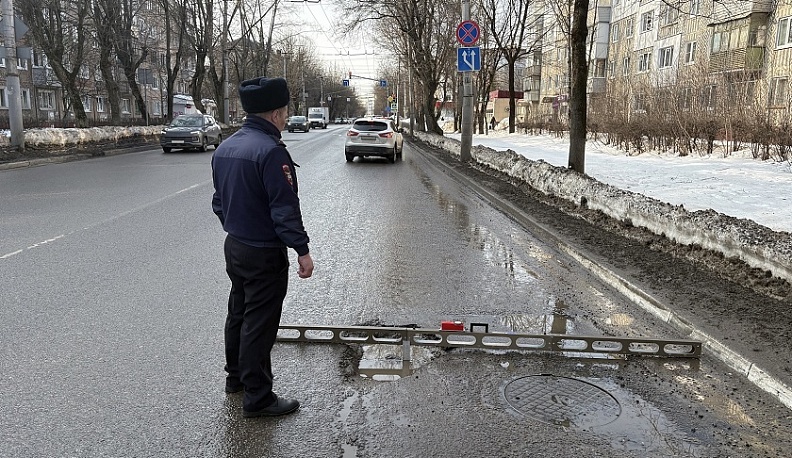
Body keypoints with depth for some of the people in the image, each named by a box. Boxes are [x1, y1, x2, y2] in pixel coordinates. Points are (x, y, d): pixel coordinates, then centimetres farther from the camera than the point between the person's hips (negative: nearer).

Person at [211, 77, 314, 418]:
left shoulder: (225, 147, 7)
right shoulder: (270, 152, -22)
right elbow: (285, 208, -24)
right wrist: (302, 250, -18)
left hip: (233, 246, 9)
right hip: (264, 254, -9)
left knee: (238, 313, 22)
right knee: (259, 324, 0)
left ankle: (236, 376, 38)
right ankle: (257, 397, 11)